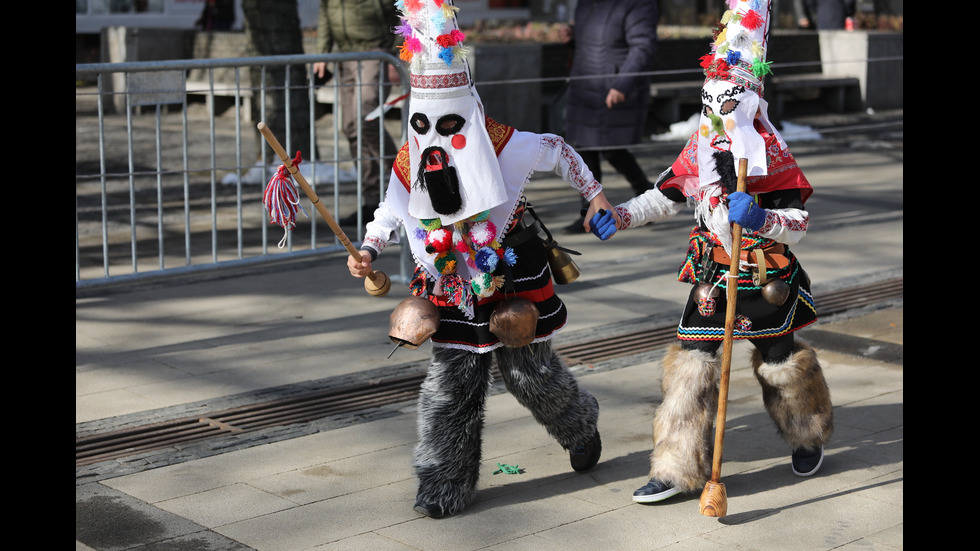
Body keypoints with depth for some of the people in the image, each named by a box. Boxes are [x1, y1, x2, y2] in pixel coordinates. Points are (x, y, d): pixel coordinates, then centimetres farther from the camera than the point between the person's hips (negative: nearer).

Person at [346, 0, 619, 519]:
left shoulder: (503, 145, -16)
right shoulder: (410, 161, -5)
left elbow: (557, 151, 1)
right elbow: (392, 211, 7)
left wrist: (594, 194, 8)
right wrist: (369, 250, -11)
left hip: (512, 278, -3)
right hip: (452, 287, 3)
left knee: (532, 373, 9)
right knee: (449, 383, -1)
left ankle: (581, 427, 42)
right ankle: (445, 483, 10)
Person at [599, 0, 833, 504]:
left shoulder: (771, 153, -13)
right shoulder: (699, 150, 2)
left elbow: (798, 222, -16)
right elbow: (666, 196, 13)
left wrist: (761, 219, -35)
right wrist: (619, 215, 0)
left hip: (766, 278, -4)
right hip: (712, 274, 4)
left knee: (780, 360, 14)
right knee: (691, 362, -4)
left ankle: (807, 437, 42)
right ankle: (678, 468, 1)